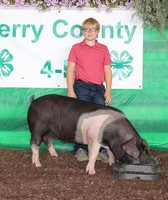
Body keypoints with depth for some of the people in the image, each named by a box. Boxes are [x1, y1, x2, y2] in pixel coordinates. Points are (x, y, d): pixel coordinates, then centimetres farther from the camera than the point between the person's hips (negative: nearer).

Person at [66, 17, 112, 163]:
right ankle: (80, 149, 7)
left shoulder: (103, 49, 11)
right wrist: (70, 90, -5)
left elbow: (107, 71, 10)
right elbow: (70, 70, 4)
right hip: (81, 87, -2)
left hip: (98, 89, 2)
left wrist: (108, 90, 1)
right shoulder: (76, 48, 6)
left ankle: (102, 150, 5)